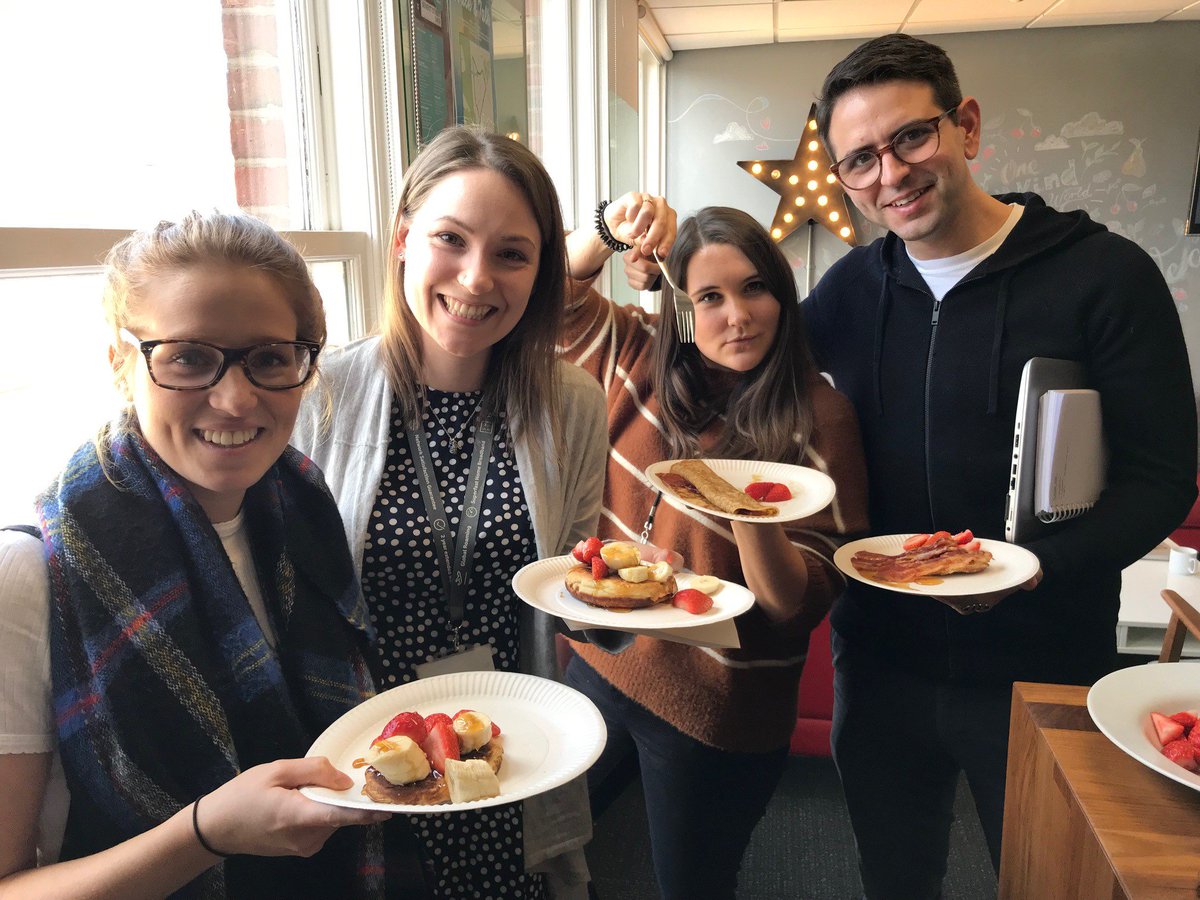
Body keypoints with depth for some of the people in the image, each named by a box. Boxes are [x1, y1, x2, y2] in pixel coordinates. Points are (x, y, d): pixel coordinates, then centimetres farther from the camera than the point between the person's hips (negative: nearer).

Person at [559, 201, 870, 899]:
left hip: (714, 711, -4)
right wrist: (608, 234, -15)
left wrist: (751, 513, -36)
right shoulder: (646, 356, -5)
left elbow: (803, 604, -17)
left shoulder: (817, 416, -17)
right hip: (600, 660, 5)